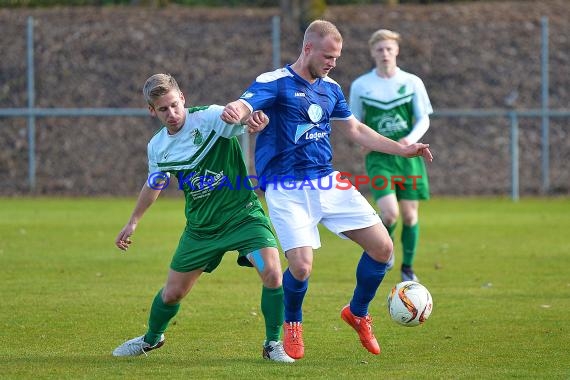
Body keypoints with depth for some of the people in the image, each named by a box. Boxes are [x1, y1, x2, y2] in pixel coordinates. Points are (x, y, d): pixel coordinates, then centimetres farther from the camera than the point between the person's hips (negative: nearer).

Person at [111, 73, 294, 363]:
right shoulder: (157, 147, -1)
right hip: (201, 226, 4)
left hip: (243, 214, -4)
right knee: (173, 292, 11)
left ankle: (273, 344, -6)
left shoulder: (210, 118, -17)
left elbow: (239, 115, -37)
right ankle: (152, 338, 43)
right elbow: (154, 184, 20)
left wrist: (254, 117, -62)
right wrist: (133, 222, 29)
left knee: (272, 273, -25)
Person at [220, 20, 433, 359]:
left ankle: (358, 313, 24)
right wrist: (234, 112, -52)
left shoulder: (331, 88, 12)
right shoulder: (274, 83, -9)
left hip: (328, 182, 6)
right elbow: (244, 105, -27)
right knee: (301, 266, -20)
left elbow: (355, 130, 24)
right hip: (287, 189, -6)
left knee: (382, 247, -2)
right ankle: (293, 325, 13)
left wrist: (403, 150, 21)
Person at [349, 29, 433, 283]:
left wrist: (411, 138, -15)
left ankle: (408, 267, 20)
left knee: (409, 214, 2)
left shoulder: (412, 82, 3)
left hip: (408, 156, 1)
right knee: (390, 212, -18)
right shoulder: (360, 85, 3)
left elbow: (424, 119, 3)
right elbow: (355, 124, 12)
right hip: (379, 157, -1)